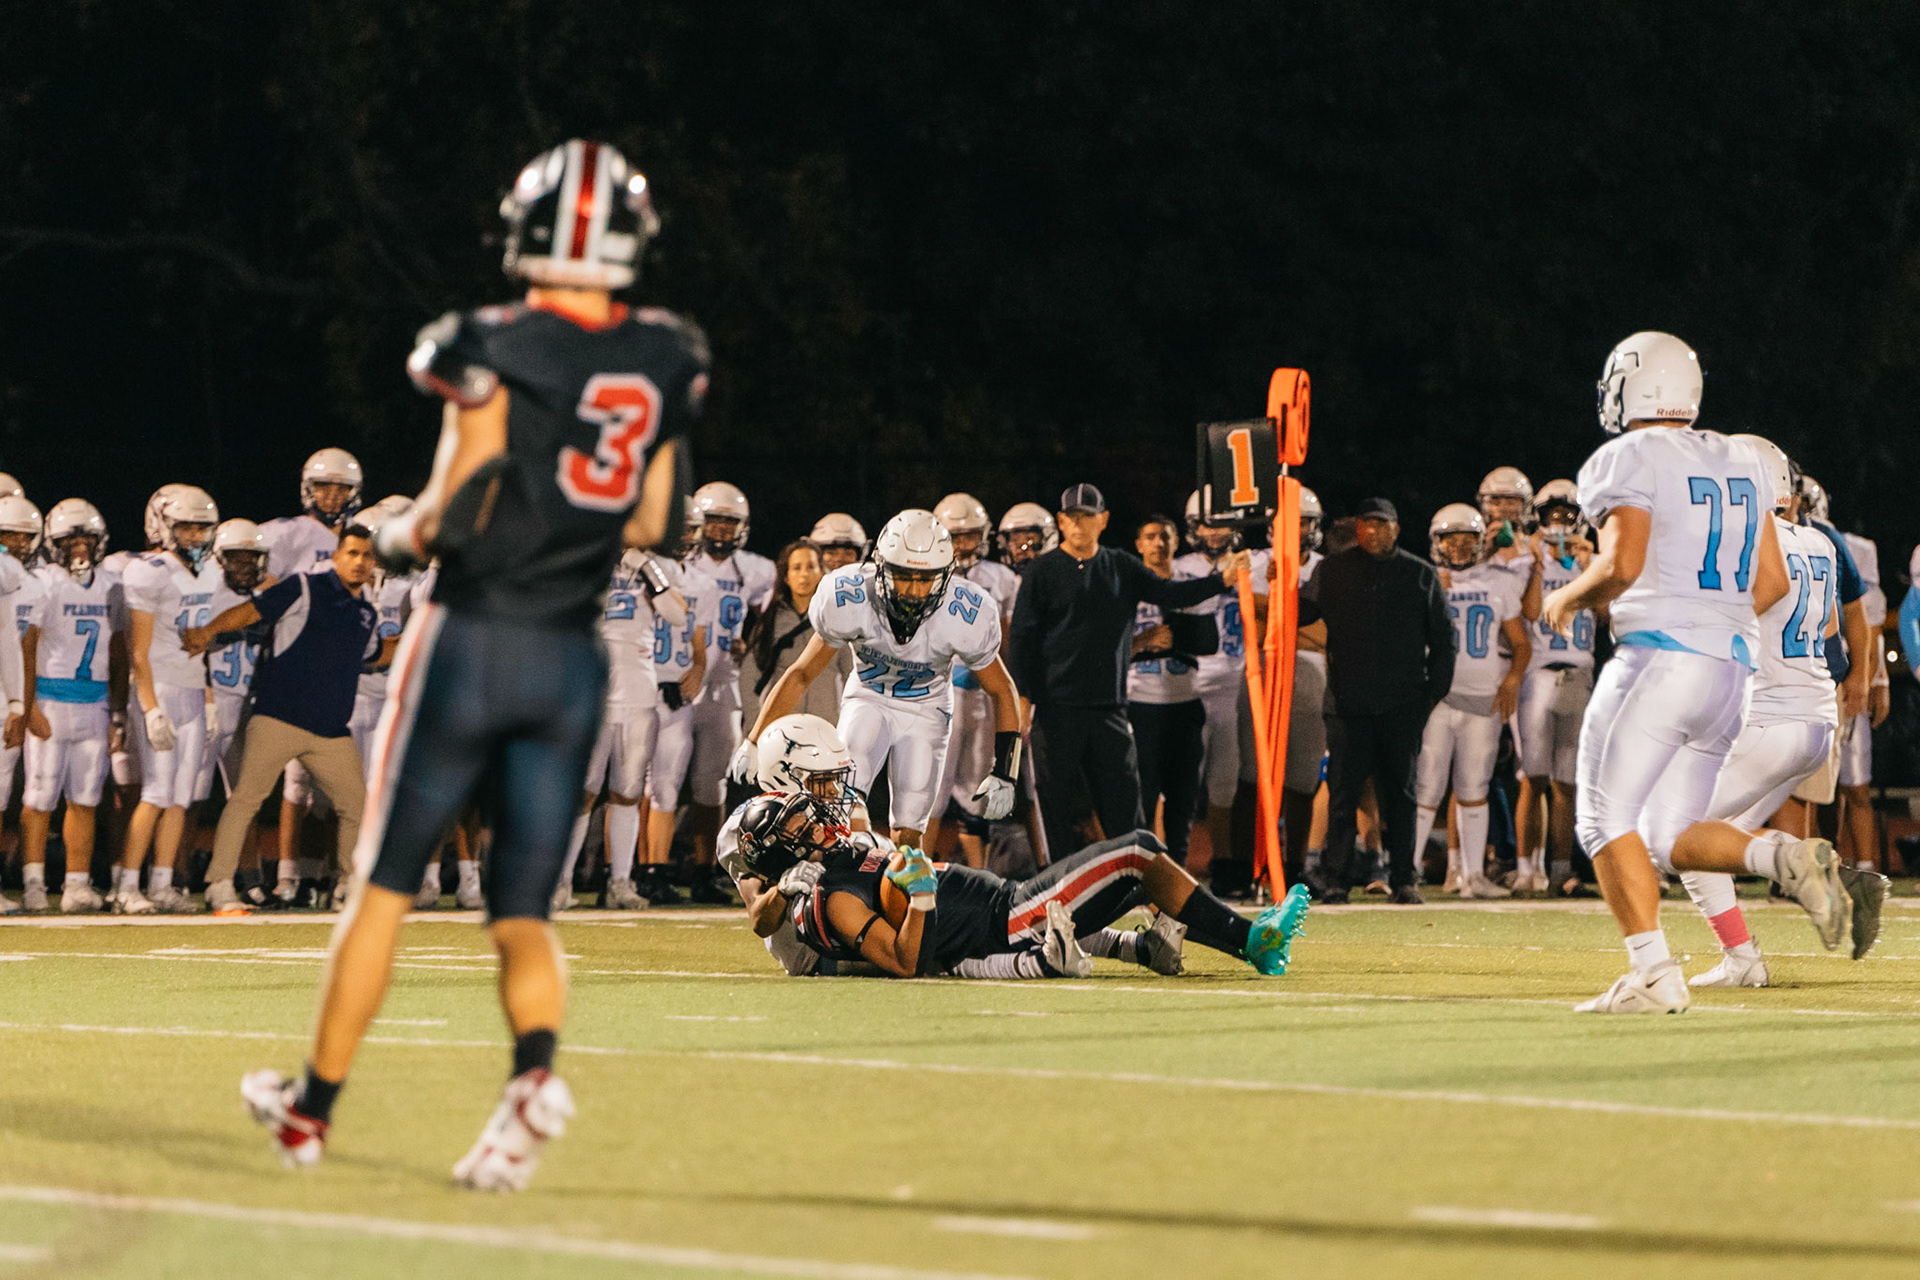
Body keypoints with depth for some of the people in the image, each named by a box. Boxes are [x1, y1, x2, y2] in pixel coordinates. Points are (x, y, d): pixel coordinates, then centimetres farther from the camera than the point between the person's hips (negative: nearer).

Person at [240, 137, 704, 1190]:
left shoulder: (493, 350, -11)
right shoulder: (665, 362, 3)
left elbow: (457, 509, -13)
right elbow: (651, 527, 8)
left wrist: (404, 533, 7)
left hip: (471, 638, -3)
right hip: (574, 661, 3)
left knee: (385, 885, 10)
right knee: (523, 913, 7)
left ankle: (314, 1104, 18)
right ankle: (536, 1071, -21)